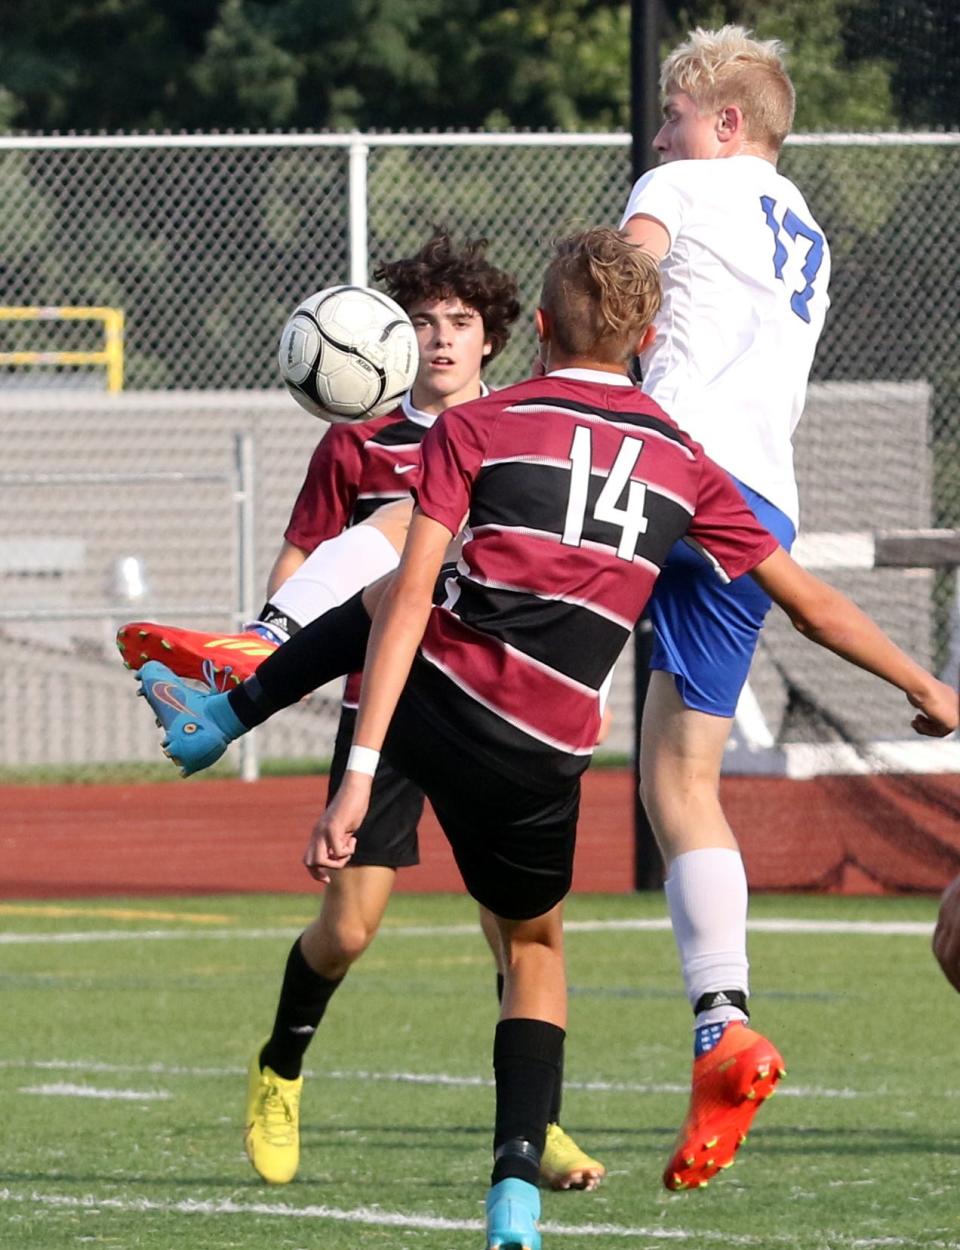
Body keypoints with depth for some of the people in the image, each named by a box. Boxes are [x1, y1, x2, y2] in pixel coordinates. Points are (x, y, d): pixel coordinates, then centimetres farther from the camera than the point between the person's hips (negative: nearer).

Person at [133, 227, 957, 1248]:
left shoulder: (476, 428, 1)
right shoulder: (684, 465, 10)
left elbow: (412, 599, -7)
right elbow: (813, 606, 15)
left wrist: (359, 772, -12)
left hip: (434, 704, -1)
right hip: (541, 761, 1)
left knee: (381, 603, 34)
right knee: (536, 949, 22)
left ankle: (213, 721, 49)